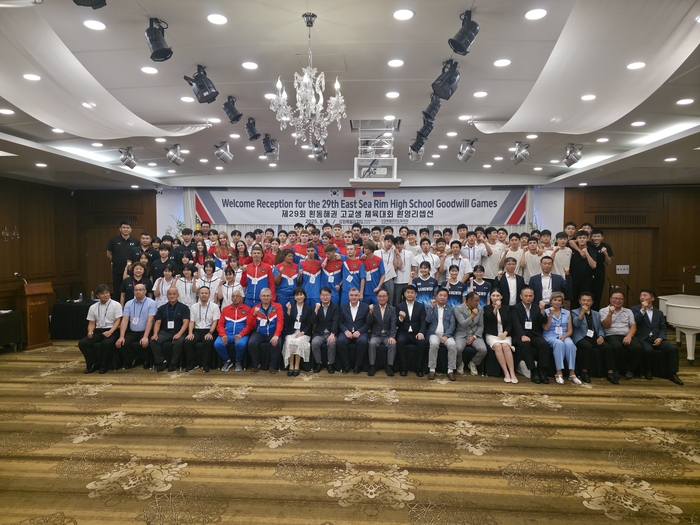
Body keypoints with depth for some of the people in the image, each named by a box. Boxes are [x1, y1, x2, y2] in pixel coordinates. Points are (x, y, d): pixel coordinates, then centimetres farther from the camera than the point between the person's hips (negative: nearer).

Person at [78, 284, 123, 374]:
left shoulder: (116, 305, -1)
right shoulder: (93, 307, 12)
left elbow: (118, 321, -7)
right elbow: (91, 323, 14)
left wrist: (110, 332, -22)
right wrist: (90, 331, -9)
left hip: (112, 330, -5)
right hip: (98, 331, 5)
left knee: (107, 343, -36)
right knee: (82, 343, -18)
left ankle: (104, 366, -13)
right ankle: (94, 364, -3)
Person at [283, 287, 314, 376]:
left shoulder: (309, 309, 10)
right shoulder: (291, 307, 12)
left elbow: (309, 324, 4)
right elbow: (287, 322, 2)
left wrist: (302, 332, -12)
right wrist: (289, 310, -10)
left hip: (303, 333, -1)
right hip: (291, 332, 1)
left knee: (299, 342, -33)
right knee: (290, 342, -31)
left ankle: (297, 366, -25)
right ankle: (291, 366, -23)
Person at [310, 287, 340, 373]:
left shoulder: (335, 307, 3)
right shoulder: (316, 306, 9)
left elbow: (335, 321, -9)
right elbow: (313, 321, -2)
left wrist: (332, 334, -24)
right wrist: (316, 309, -16)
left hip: (331, 333, -2)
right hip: (319, 333, 2)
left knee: (332, 343, -32)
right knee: (314, 343, -28)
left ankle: (331, 364, -11)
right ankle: (318, 363, -7)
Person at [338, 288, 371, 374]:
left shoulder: (365, 307, 6)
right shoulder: (343, 306, 11)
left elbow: (368, 323, 1)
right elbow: (340, 322, 6)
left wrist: (359, 331, -15)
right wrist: (346, 331, -12)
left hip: (360, 332, -1)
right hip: (347, 332, 1)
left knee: (363, 341, -34)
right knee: (340, 341, -31)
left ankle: (358, 365, -14)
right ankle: (346, 364, -12)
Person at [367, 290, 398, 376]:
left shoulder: (392, 309, 6)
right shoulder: (372, 308, 5)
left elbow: (393, 324, -4)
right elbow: (369, 323, -5)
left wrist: (392, 336, -20)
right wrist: (371, 312, -23)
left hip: (388, 335, 0)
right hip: (376, 335, 0)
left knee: (393, 344, -29)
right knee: (372, 343, -31)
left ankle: (389, 366, -17)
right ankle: (372, 366, -19)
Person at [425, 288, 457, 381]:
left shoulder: (450, 309, 12)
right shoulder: (431, 307, 11)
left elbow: (452, 324, 2)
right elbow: (428, 320, -5)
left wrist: (446, 336, -12)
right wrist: (432, 307, -12)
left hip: (446, 334, 1)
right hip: (434, 334, -1)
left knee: (453, 345, -31)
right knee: (434, 344, -34)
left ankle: (450, 370, -20)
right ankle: (432, 370, -23)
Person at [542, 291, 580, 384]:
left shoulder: (567, 313, 13)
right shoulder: (546, 312, 5)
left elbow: (570, 330, 9)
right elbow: (545, 328, -5)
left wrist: (564, 336, -11)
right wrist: (550, 315, -13)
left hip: (564, 336, 2)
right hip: (550, 336, -2)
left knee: (570, 344, -32)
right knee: (559, 343, -36)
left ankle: (572, 373, -30)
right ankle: (559, 373, -34)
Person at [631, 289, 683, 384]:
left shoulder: (659, 312, 19)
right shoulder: (635, 309, 7)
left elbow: (663, 328, 13)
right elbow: (633, 322, -10)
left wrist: (660, 338, -7)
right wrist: (643, 309, -13)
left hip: (656, 339, 4)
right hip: (642, 339, -4)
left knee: (673, 348, -22)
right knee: (648, 350, -35)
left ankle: (672, 373, -10)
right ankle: (647, 371, -9)